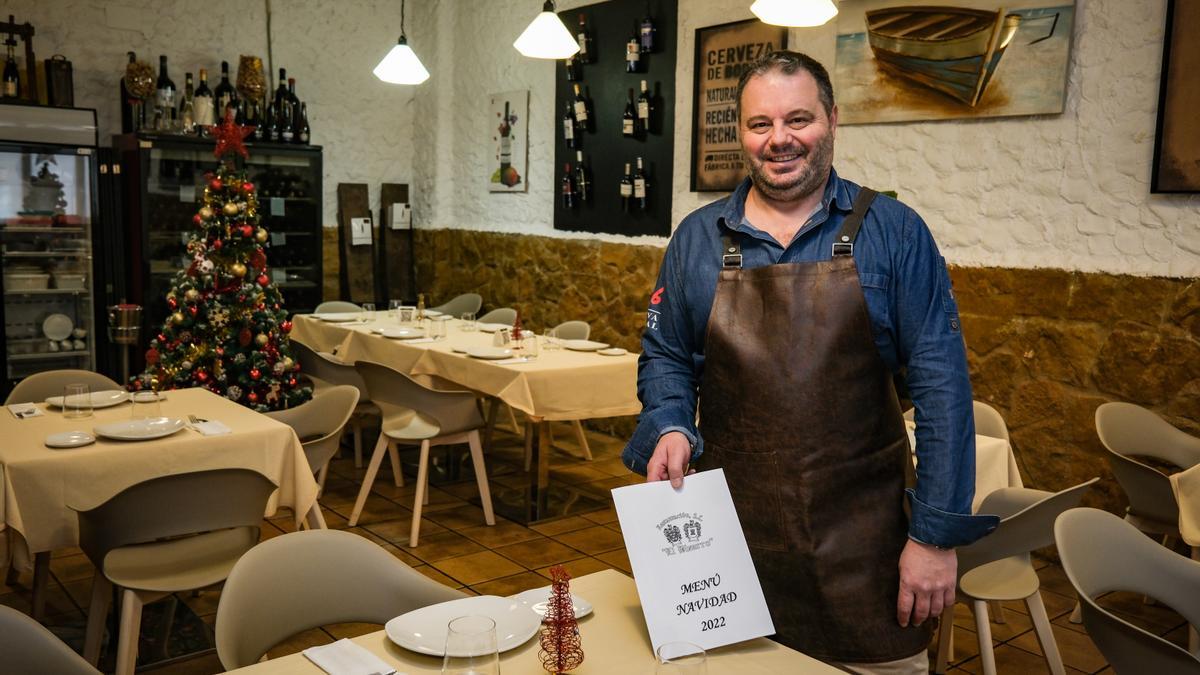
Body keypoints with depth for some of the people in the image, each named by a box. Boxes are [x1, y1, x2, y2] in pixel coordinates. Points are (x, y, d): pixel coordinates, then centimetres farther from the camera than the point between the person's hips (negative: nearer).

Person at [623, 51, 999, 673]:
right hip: (729, 528, 2)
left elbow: (940, 382, -6)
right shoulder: (697, 238, 4)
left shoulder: (894, 232, -4)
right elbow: (665, 357, 11)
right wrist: (670, 428, -10)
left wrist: (936, 533, -9)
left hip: (861, 536, -1)